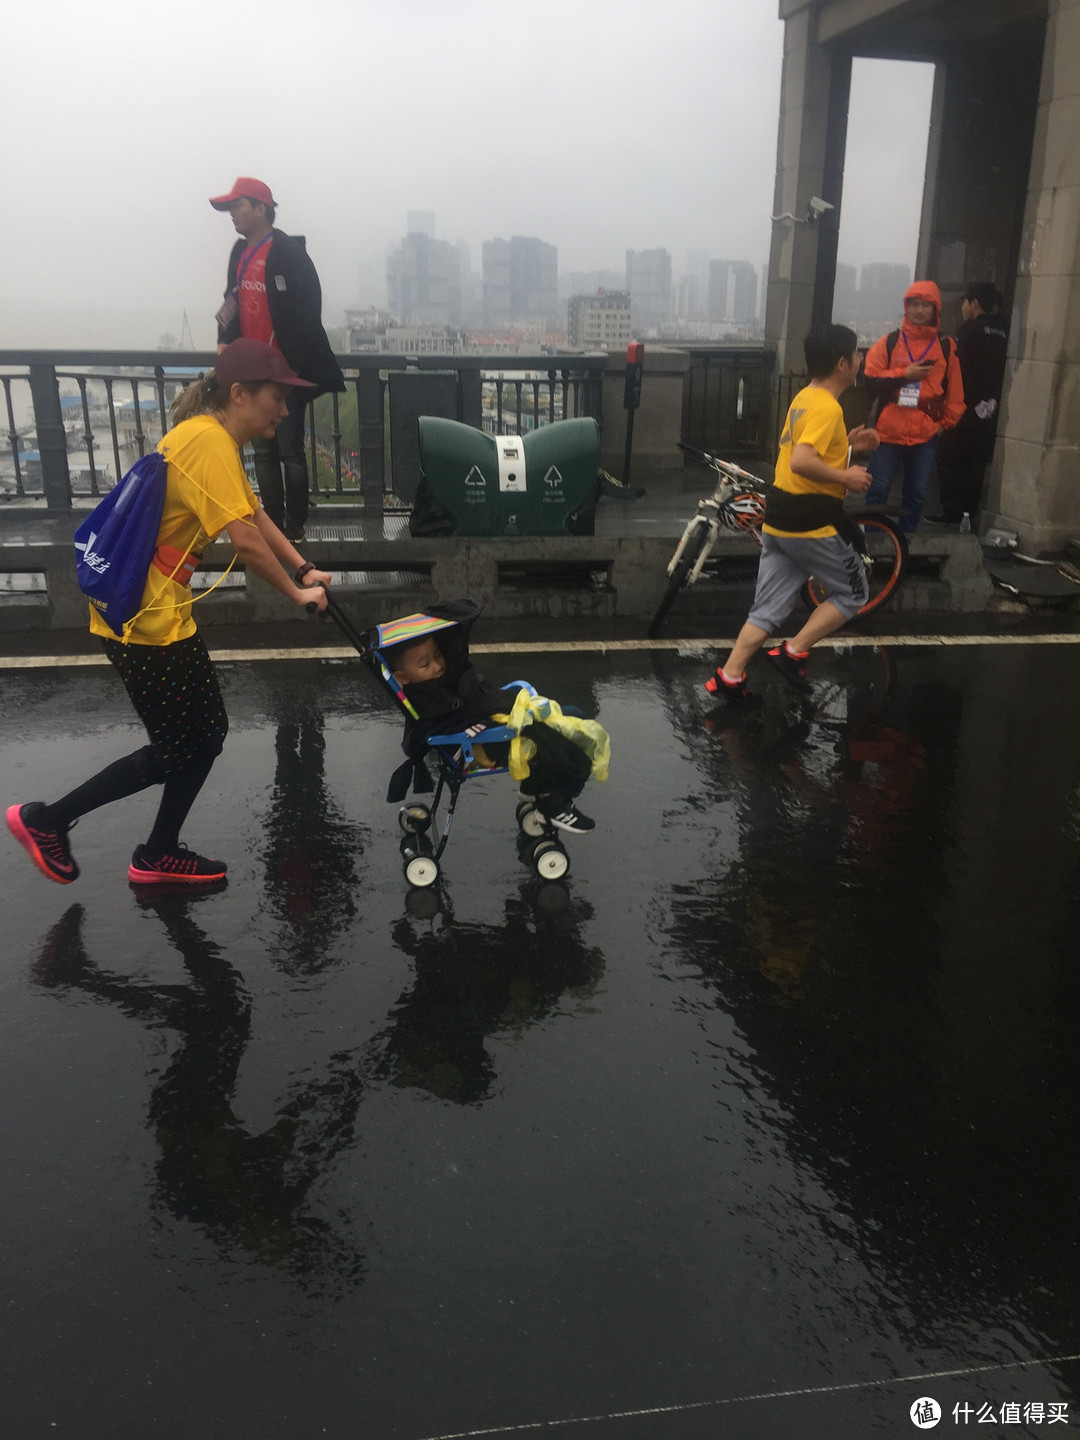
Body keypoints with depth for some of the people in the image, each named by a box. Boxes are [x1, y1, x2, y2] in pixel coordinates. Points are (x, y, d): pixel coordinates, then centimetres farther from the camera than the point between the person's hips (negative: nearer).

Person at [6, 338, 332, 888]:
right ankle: (45, 819, 14)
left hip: (164, 611, 10)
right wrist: (296, 592, -12)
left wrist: (304, 569, 5)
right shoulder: (209, 441, -20)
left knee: (207, 733, 14)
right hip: (142, 617, -10)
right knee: (178, 749, 1)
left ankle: (159, 856, 27)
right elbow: (244, 538, -25)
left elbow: (256, 514, 16)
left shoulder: (215, 439, 13)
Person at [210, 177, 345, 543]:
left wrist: (291, 368, -17)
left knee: (290, 453, -2)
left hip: (286, 374, -7)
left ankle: (295, 529, 7)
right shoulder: (239, 252, 11)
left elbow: (307, 314, -15)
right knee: (263, 450, 11)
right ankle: (273, 524, 20)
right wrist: (225, 341, 5)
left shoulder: (289, 253, -12)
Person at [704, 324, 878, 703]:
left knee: (768, 608, 11)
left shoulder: (803, 399, 13)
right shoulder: (827, 407, -17)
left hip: (780, 519, 9)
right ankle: (793, 652, 4)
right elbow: (801, 462, -30)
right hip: (813, 522, -9)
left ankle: (729, 677, 7)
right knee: (852, 593, 11)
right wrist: (846, 478, -19)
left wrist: (847, 444, 16)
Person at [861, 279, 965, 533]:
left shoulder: (946, 348, 6)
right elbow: (870, 382, -5)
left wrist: (946, 423, 4)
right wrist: (905, 375, -12)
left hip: (925, 437, 2)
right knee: (877, 492, 1)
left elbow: (955, 394, 11)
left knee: (916, 497, 7)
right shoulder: (889, 342, 2)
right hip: (888, 434, -1)